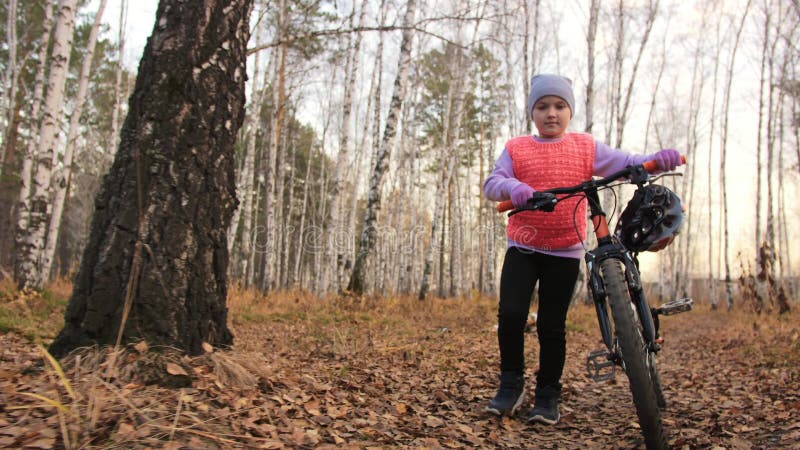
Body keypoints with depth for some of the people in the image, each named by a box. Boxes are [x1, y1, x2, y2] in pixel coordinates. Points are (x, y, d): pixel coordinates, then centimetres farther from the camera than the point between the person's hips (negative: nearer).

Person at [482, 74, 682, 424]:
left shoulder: (586, 148, 8)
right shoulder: (516, 149, 5)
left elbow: (626, 164, 3)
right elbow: (491, 183, -6)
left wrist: (656, 159, -17)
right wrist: (512, 187, -29)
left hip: (565, 250, 0)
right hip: (522, 246, 0)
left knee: (552, 325, 4)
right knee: (510, 313, -12)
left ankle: (547, 395, 19)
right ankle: (511, 383, 10)